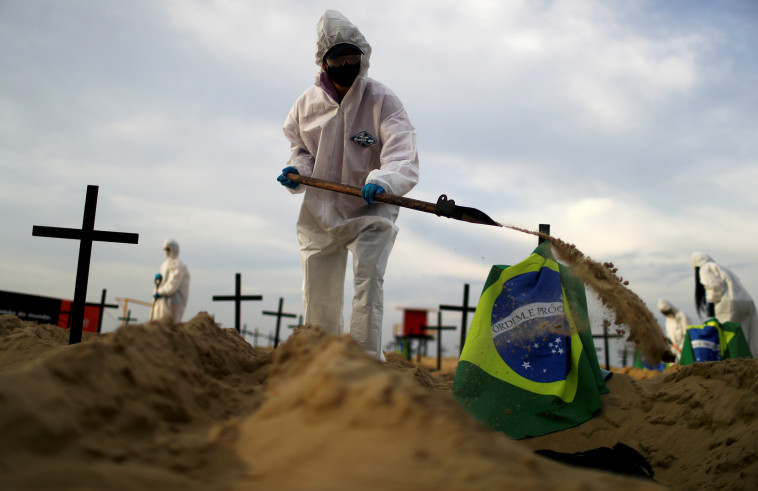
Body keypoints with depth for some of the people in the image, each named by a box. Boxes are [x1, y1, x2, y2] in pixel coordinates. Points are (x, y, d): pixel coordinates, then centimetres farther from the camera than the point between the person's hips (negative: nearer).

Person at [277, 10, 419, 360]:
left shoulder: (382, 100, -13)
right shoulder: (308, 103, 0)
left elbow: (404, 159, -27)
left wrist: (382, 180, -47)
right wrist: (297, 172, -6)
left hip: (370, 210, -4)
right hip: (320, 211, 4)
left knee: (368, 276, -21)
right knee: (318, 296, 10)